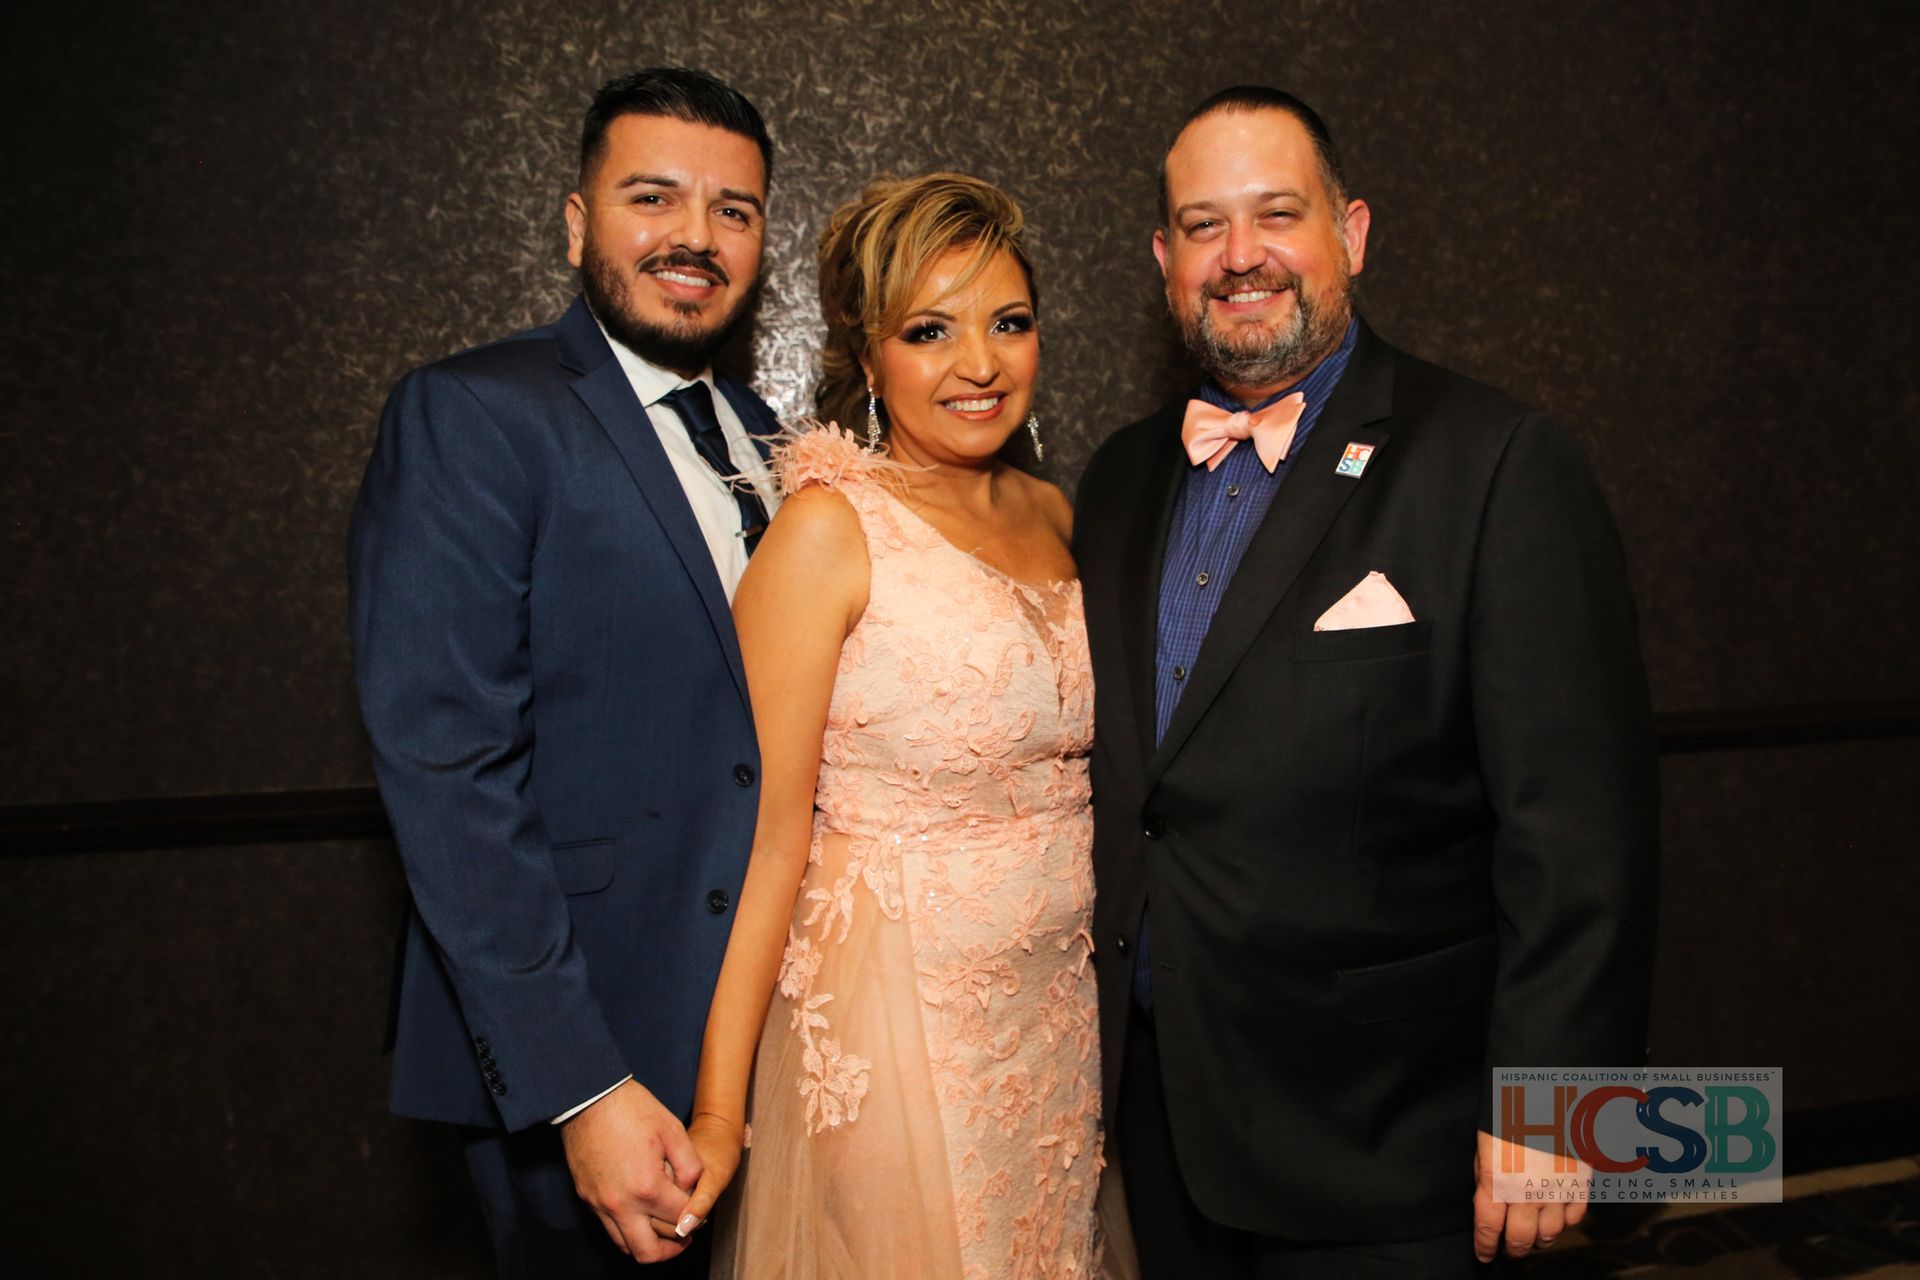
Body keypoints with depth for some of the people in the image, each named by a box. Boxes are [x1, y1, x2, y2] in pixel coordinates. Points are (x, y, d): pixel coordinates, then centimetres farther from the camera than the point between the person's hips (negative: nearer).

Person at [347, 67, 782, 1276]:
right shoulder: (468, 419, -12)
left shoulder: (760, 440, 9)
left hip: (768, 1029, 7)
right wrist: (580, 1087, -21)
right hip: (580, 1052, -6)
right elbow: (446, 773, -19)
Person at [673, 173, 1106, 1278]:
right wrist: (719, 1112, -17)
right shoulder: (829, 528, -14)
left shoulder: (1052, 514, 5)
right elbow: (769, 824, -16)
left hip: (1058, 1007, 6)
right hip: (894, 1008, -6)